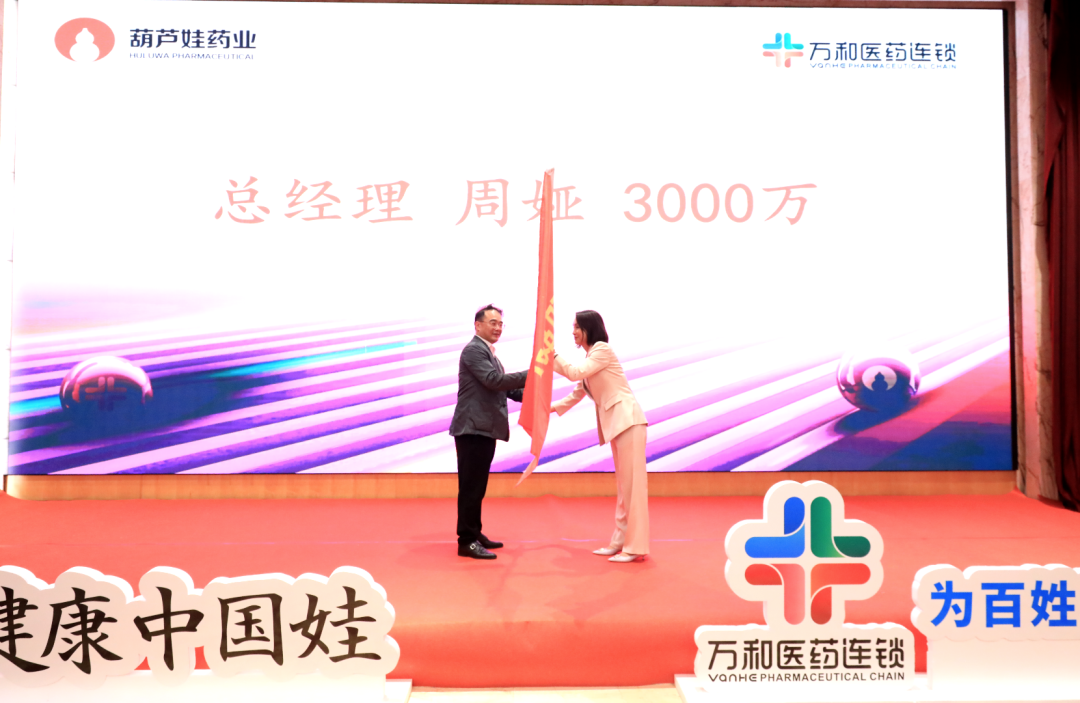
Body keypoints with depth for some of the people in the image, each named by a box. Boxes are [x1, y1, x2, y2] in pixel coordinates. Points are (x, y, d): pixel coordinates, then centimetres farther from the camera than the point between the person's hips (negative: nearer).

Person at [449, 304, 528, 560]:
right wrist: (529, 375, -17)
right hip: (473, 428, -10)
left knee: (478, 486, 16)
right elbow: (494, 380, -22)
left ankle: (474, 534, 25)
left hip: (484, 429, 10)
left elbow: (501, 387, 15)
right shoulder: (474, 350, -11)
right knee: (470, 486, -5)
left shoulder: (488, 353, 20)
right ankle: (466, 541, 1)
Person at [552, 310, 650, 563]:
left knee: (632, 482, -8)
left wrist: (553, 355, -5)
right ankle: (620, 541, 18)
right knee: (623, 485, 12)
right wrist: (551, 407, 18)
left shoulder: (603, 349, -7)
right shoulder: (590, 357, 19)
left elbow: (576, 373, -16)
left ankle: (636, 547, -6)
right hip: (615, 423, 10)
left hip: (627, 419, -10)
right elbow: (577, 394, 24)